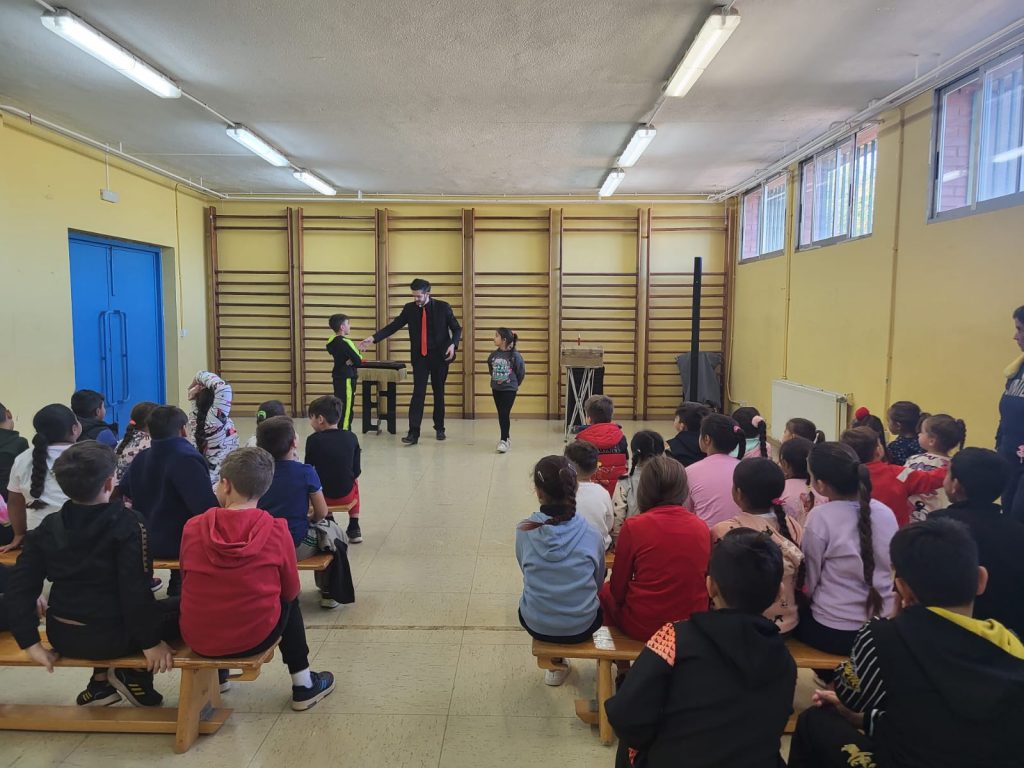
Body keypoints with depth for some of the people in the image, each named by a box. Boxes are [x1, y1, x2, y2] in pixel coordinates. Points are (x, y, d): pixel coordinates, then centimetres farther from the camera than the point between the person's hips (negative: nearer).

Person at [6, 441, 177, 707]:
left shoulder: (48, 527, -2)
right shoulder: (129, 524, -18)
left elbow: (20, 587, -5)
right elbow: (135, 590, -22)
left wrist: (30, 642, 2)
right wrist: (151, 641, -13)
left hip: (63, 638, 6)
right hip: (112, 638, -5)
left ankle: (101, 682, 27)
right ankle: (135, 675, 8)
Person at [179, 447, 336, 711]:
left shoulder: (192, 527, -9)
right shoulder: (277, 530, -13)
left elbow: (187, 582, 7)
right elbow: (290, 590, -1)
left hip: (197, 638, 3)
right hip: (254, 638, -2)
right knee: (290, 603, 27)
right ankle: (303, 684, 31)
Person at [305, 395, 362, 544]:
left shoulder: (313, 440, -12)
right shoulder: (351, 437, -5)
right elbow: (356, 471, 0)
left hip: (322, 495, -1)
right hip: (346, 495, 1)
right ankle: (354, 529, 31)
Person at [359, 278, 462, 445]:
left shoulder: (443, 307, -5)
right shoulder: (409, 308, -1)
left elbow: (457, 328, 0)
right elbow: (393, 326, -3)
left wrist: (453, 344, -18)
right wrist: (373, 338, -13)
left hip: (439, 356, 0)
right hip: (419, 357, 1)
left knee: (439, 393, 11)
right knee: (418, 393, -7)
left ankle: (439, 428, 26)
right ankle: (413, 433, -9)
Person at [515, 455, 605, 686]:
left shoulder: (524, 531, -15)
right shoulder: (591, 534, -15)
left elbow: (526, 572, 2)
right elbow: (598, 583, 1)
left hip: (536, 625, 0)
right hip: (581, 627, 0)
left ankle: (557, 664, 38)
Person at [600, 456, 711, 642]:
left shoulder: (634, 526, -14)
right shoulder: (702, 527, -4)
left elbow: (618, 589, -5)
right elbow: (703, 581, 10)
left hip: (642, 627, -4)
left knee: (605, 591, 25)